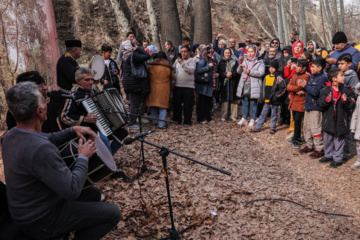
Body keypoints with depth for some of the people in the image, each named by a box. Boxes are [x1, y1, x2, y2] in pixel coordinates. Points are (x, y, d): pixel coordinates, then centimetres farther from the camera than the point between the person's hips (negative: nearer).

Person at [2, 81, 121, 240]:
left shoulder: (12, 135, -4)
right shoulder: (40, 150, -35)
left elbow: (49, 139, 15)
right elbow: (73, 190, -30)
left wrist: (73, 130, 0)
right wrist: (83, 157, -16)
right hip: (41, 222, -9)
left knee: (93, 193, 21)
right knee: (113, 213, -6)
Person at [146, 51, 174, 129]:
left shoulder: (151, 66, -3)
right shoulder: (168, 67, -6)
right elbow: (172, 77, 6)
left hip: (153, 88, 2)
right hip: (164, 89, -2)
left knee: (153, 106, 16)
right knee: (163, 106, 2)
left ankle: (154, 121, 26)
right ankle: (161, 124, -3)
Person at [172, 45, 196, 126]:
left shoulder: (192, 60, 1)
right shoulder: (177, 60, 13)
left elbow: (191, 70, -16)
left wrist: (182, 63, -20)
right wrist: (173, 81, 7)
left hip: (188, 86, -3)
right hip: (177, 85, 4)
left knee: (188, 105, 1)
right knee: (177, 104, 8)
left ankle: (187, 122, 11)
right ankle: (176, 120, 22)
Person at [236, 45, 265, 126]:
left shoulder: (260, 62, 1)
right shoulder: (245, 61, 17)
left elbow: (261, 73, -13)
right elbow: (238, 71, 13)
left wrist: (250, 71, -20)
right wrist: (240, 66, -9)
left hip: (253, 85, -4)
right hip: (244, 84, 5)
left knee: (253, 103, 1)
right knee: (245, 102, 9)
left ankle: (252, 120, 9)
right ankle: (244, 119, 17)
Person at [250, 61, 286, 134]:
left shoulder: (279, 78, -7)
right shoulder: (266, 77, 10)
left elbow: (283, 89, -7)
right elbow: (263, 88, 18)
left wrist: (276, 95, -14)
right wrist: (262, 97, 13)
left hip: (274, 101, -5)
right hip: (267, 100, 5)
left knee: (274, 115, 7)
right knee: (263, 114, 10)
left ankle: (272, 128, 18)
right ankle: (258, 127, 16)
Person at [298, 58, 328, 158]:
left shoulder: (322, 78, -14)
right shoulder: (312, 77, 13)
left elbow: (316, 92, -22)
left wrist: (305, 86, -16)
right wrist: (303, 86, 0)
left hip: (316, 107, -9)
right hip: (308, 105, 9)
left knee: (315, 129, -5)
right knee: (307, 127, 16)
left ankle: (319, 149, 4)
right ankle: (309, 145, 29)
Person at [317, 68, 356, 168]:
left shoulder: (346, 90, -5)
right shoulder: (326, 90, -4)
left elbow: (351, 106, -8)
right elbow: (319, 103, -8)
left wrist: (346, 101, -27)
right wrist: (326, 100, -26)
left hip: (341, 121, -1)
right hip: (328, 120, 2)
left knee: (339, 140, 7)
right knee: (328, 139, 15)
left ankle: (337, 159, 20)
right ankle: (328, 155, 33)